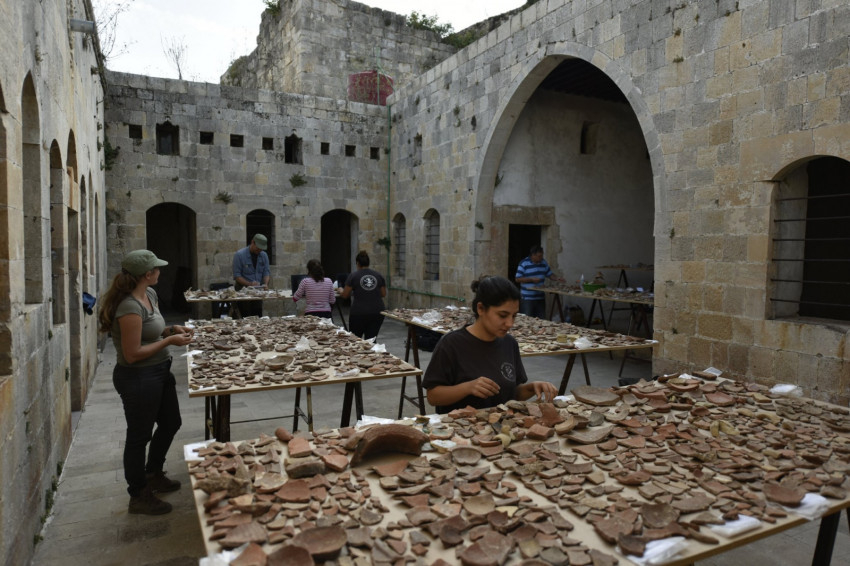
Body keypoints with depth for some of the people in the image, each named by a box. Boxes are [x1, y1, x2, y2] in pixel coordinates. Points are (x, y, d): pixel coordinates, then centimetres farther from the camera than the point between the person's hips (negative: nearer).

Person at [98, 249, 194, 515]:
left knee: (170, 423, 23)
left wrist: (171, 329, 0)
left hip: (159, 373, 10)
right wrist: (169, 341, -20)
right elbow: (132, 354, -25)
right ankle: (138, 497, 29)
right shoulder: (129, 307, -27)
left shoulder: (150, 294, 3)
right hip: (138, 377, -10)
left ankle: (153, 474, 46)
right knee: (139, 436, 8)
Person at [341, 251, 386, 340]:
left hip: (359, 313, -3)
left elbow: (345, 295, 0)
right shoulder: (379, 275, 6)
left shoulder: (353, 276, -3)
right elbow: (383, 294, 11)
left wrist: (340, 291, 22)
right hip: (377, 312, 3)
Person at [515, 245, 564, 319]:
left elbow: (550, 274, 17)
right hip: (527, 298, -5)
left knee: (541, 319, 8)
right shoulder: (523, 264, -9)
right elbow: (517, 279, -11)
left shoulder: (543, 263, 10)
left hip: (541, 297, 6)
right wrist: (531, 279, -18)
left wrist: (557, 278, -2)